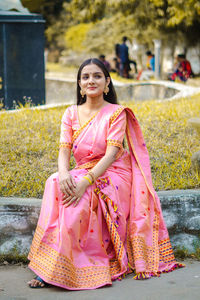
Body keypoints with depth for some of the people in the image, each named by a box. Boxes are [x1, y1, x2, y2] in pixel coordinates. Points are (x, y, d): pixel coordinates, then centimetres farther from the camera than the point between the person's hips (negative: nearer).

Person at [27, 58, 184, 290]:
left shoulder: (117, 113, -4)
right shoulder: (71, 114, 9)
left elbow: (112, 152, -16)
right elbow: (64, 149, -2)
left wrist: (86, 181, -31)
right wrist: (63, 172, -27)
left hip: (113, 175, -4)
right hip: (82, 174, 4)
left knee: (78, 200, -33)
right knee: (56, 184, -29)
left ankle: (55, 269, -24)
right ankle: (48, 270, -27)